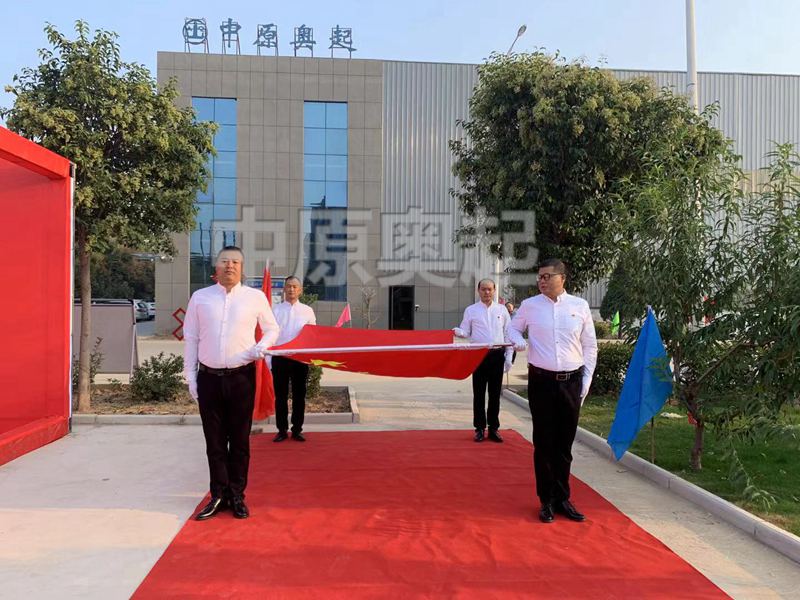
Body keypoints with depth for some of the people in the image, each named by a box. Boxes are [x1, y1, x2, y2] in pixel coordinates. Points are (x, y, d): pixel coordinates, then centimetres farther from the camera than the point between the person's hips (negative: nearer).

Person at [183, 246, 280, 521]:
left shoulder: (255, 297, 2)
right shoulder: (200, 297, 5)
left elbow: (271, 328, 15)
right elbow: (190, 339, 7)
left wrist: (262, 346, -6)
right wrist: (191, 376, 4)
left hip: (242, 377, -1)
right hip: (209, 378, 1)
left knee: (240, 440, 7)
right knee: (214, 441, 8)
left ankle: (237, 496, 19)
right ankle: (219, 495, 19)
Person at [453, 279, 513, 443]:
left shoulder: (502, 309, 6)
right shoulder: (471, 310, 2)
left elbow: (508, 334, 7)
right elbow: (466, 332, 2)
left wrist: (508, 357, 3)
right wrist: (456, 331, -21)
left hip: (497, 355, 1)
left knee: (495, 393, 7)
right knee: (478, 393, 4)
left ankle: (493, 428, 17)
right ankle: (479, 428, 14)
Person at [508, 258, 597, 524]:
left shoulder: (580, 305, 2)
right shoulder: (529, 305, 1)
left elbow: (590, 346, 8)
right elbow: (513, 327, 17)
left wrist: (586, 381, 4)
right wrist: (518, 340, -6)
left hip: (571, 382, 1)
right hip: (541, 381, -1)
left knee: (565, 444, 10)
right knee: (544, 443, 5)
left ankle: (562, 498, 24)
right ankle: (547, 500, 18)